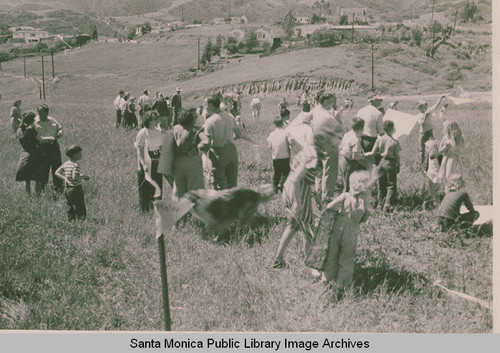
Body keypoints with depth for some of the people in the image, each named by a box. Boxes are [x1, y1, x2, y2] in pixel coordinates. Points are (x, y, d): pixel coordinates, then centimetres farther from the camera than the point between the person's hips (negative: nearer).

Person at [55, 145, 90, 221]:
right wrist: (83, 176, -13)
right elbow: (75, 177, -27)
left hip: (67, 189, 8)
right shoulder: (76, 164, -16)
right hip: (76, 189, -8)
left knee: (70, 210, 16)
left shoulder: (66, 164, 8)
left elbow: (57, 173, 10)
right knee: (80, 210, -3)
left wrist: (65, 178, 7)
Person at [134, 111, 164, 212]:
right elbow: (139, 152, -16)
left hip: (157, 162, 6)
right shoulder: (142, 133, -14)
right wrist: (144, 165, -25)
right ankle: (145, 209, 18)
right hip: (146, 163, -6)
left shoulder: (158, 131, 5)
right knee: (146, 187, 4)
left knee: (158, 184, 12)